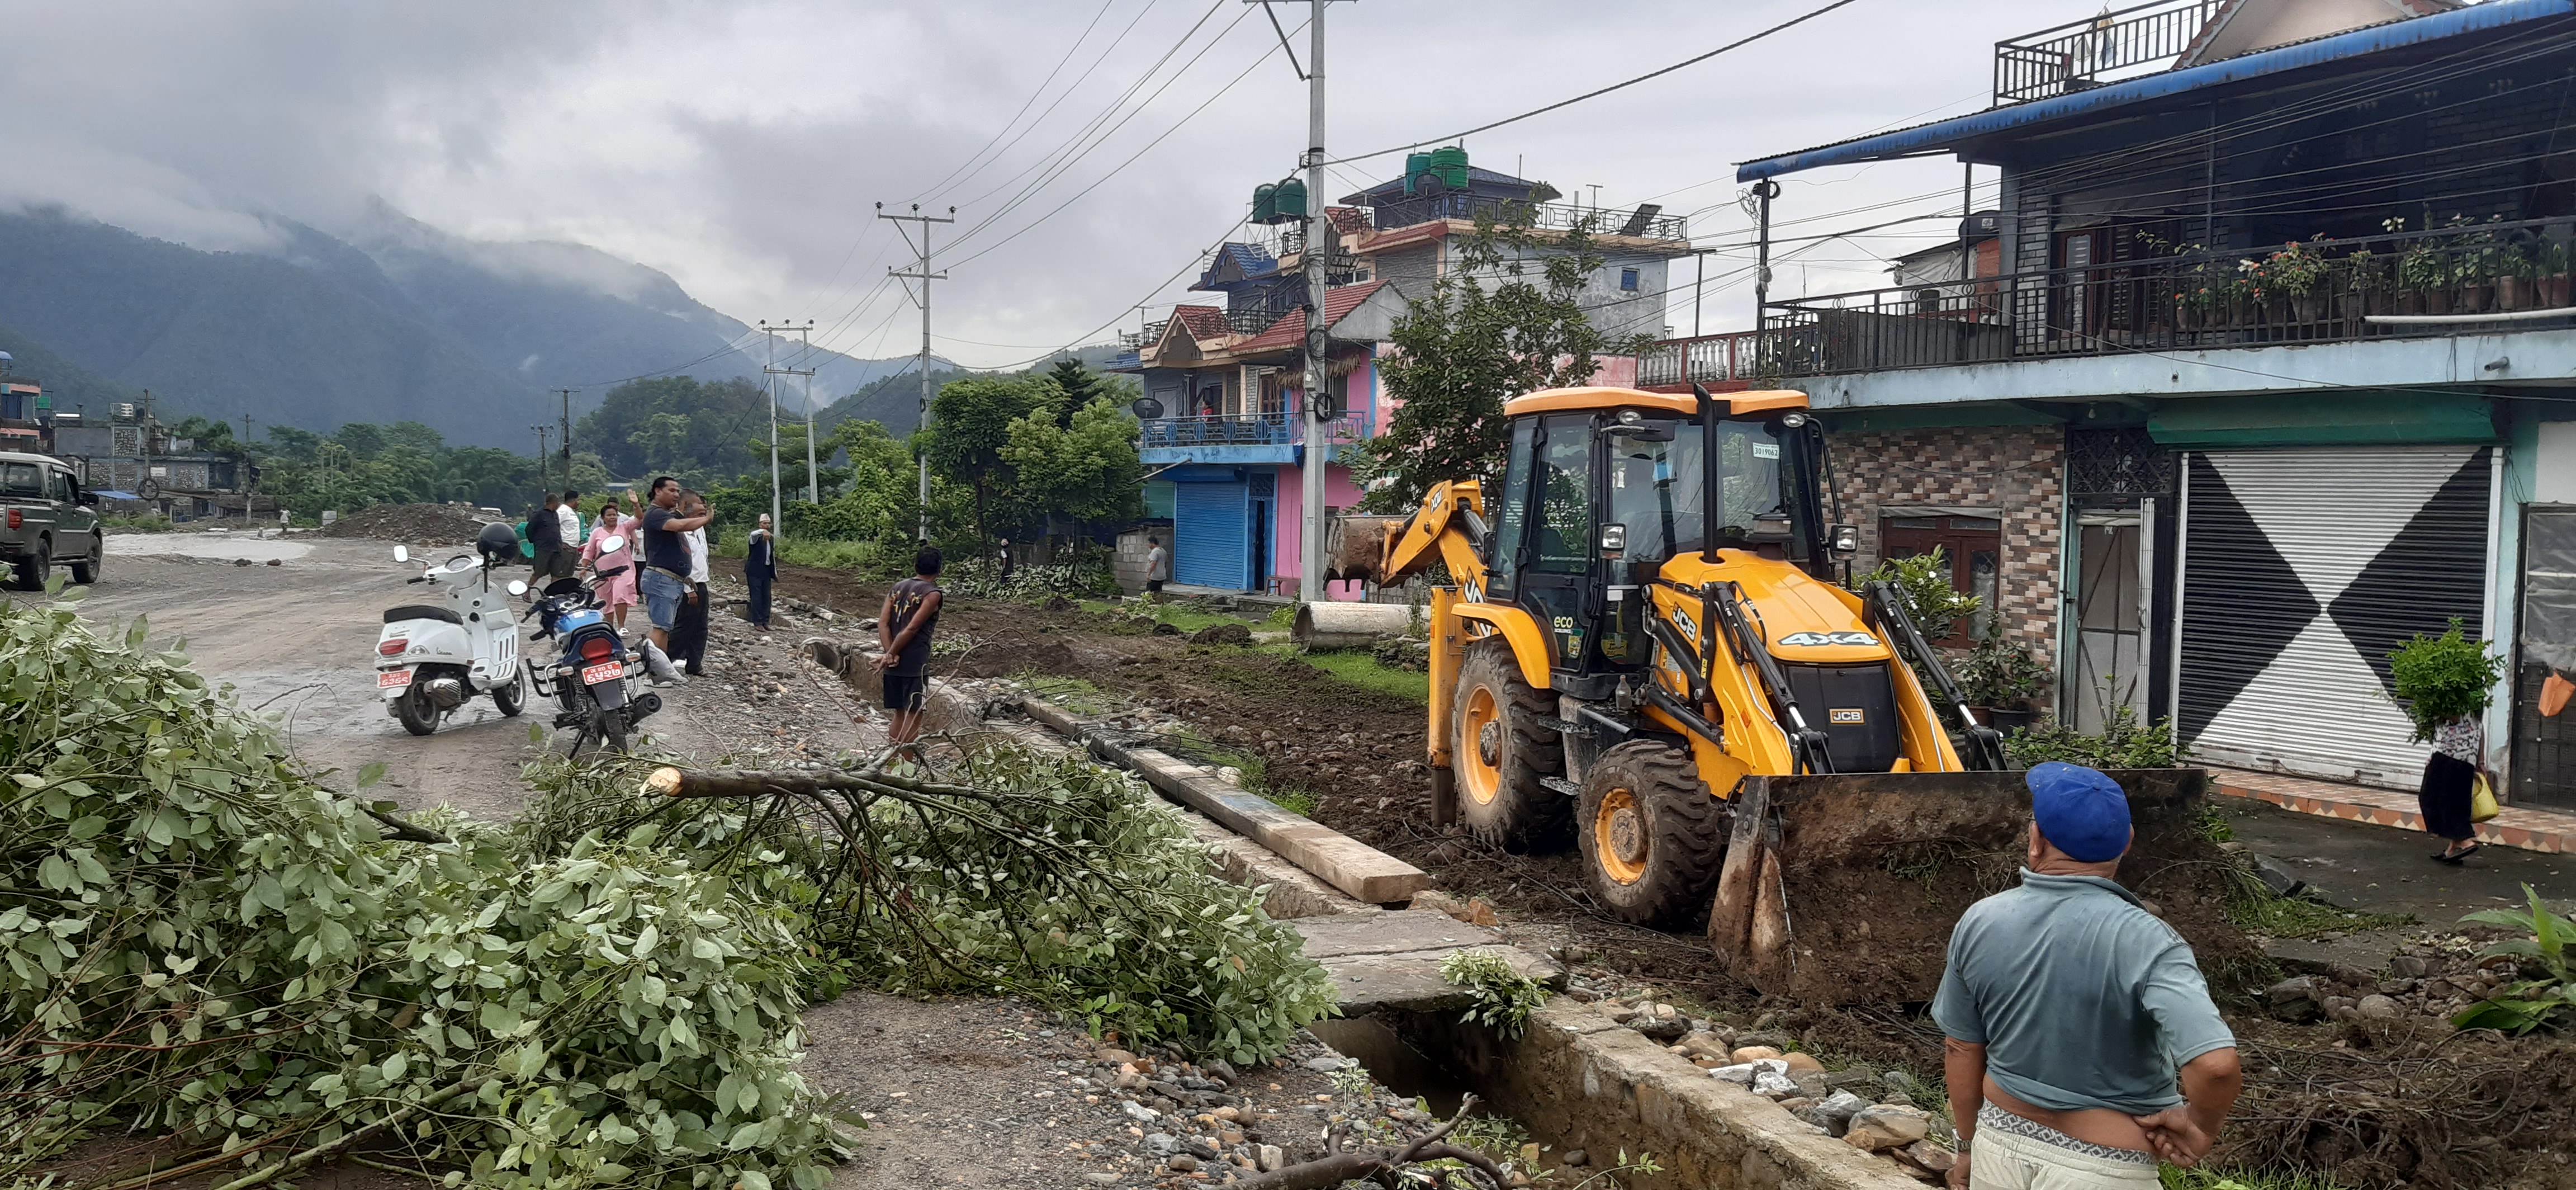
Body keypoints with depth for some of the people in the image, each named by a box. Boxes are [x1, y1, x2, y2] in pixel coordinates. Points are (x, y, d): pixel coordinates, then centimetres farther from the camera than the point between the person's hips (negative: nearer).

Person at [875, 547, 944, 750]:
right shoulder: (932, 594, -8)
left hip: (894, 663, 6)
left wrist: (890, 654, -5)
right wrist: (891, 654, -9)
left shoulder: (897, 588, 12)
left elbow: (883, 622, 2)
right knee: (914, 714, 0)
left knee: (899, 714, 15)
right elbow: (912, 628, -15)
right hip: (916, 662, -6)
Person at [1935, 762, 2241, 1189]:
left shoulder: (1979, 923, -9)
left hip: (2001, 1144, 3)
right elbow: (2217, 1065, -34)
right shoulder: (2143, 941, -22)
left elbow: (1961, 1050, 1)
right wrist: (2201, 1124, -13)